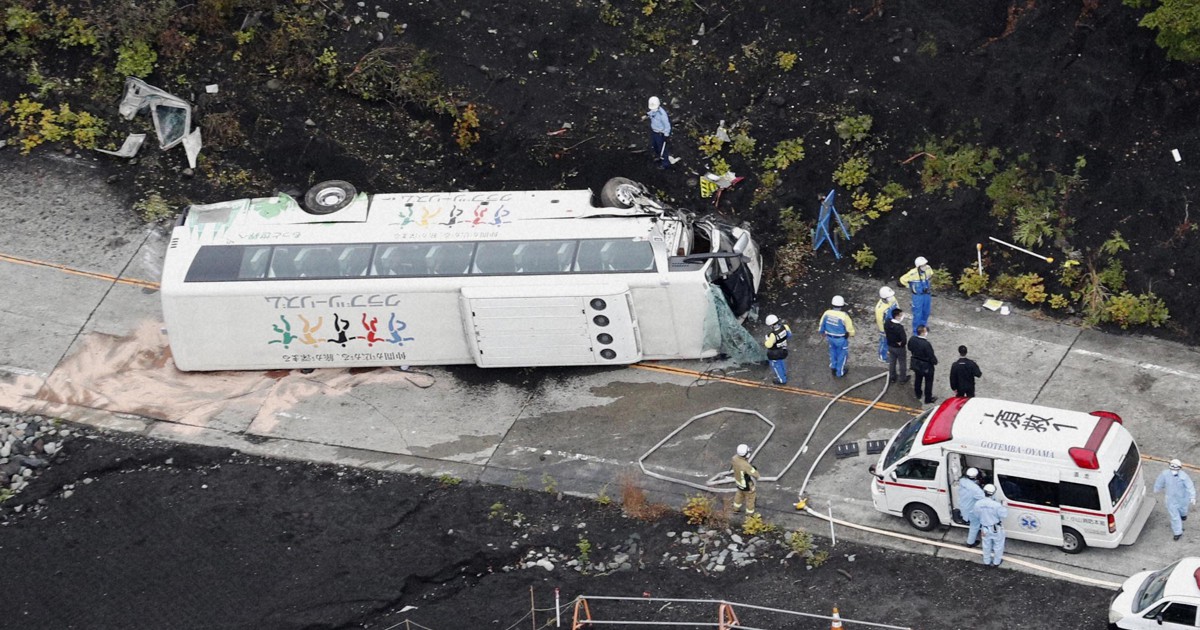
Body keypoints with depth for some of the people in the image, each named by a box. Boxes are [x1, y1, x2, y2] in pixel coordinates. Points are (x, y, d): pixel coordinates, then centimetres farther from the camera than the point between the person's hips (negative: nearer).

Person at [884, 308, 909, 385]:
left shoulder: (887, 323, -14)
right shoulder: (899, 327, -35)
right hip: (899, 348, -6)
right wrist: (901, 344, -17)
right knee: (902, 363, 17)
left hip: (890, 346, 6)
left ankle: (892, 378, 41)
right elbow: (904, 340, -37)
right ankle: (902, 378, 34)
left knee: (892, 362, 24)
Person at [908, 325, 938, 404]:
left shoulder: (912, 339, -16)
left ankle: (918, 394, 48)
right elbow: (931, 355, -25)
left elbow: (910, 349, 4)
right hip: (926, 366, -6)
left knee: (918, 379, 28)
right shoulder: (926, 344, -36)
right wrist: (935, 361, -4)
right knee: (928, 382, 15)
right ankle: (928, 399, 29)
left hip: (916, 364, 6)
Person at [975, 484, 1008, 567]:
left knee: (987, 545, 26)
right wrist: (1004, 506, -2)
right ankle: (996, 562, 38)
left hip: (985, 529, 3)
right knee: (998, 545, 22)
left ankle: (987, 561, 44)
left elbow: (977, 515, -3)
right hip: (996, 529, -3)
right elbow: (1004, 514, -18)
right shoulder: (996, 505, -32)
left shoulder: (978, 504, -19)